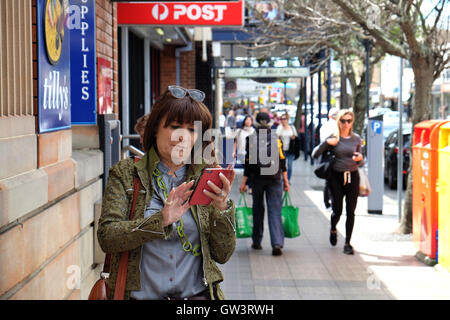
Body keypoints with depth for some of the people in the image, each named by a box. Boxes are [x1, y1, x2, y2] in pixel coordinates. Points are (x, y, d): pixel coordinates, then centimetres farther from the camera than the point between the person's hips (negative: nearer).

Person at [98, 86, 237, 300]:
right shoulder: (125, 173, 7)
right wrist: (161, 220, -16)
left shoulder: (206, 179, 10)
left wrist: (222, 208, -9)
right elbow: (106, 237, -5)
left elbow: (223, 255, 7)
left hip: (197, 294, 1)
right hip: (141, 294, -1)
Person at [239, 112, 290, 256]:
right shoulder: (277, 139, 1)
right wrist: (285, 180, 7)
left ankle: (257, 242, 21)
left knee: (258, 209, 13)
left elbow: (248, 162, -4)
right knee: (275, 210, -2)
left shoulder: (251, 139, -2)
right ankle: (277, 243, -14)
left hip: (257, 179, 0)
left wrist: (244, 182, 1)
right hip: (274, 179, 0)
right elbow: (282, 162, 1)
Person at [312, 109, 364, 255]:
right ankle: (333, 230, 36)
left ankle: (347, 243, 8)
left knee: (350, 212, -1)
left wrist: (360, 158, -9)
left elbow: (359, 163, 14)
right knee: (337, 211, 3)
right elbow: (315, 154, -6)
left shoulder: (356, 139, 6)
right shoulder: (333, 138, -1)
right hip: (336, 177, -2)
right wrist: (326, 143, -19)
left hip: (352, 177, 2)